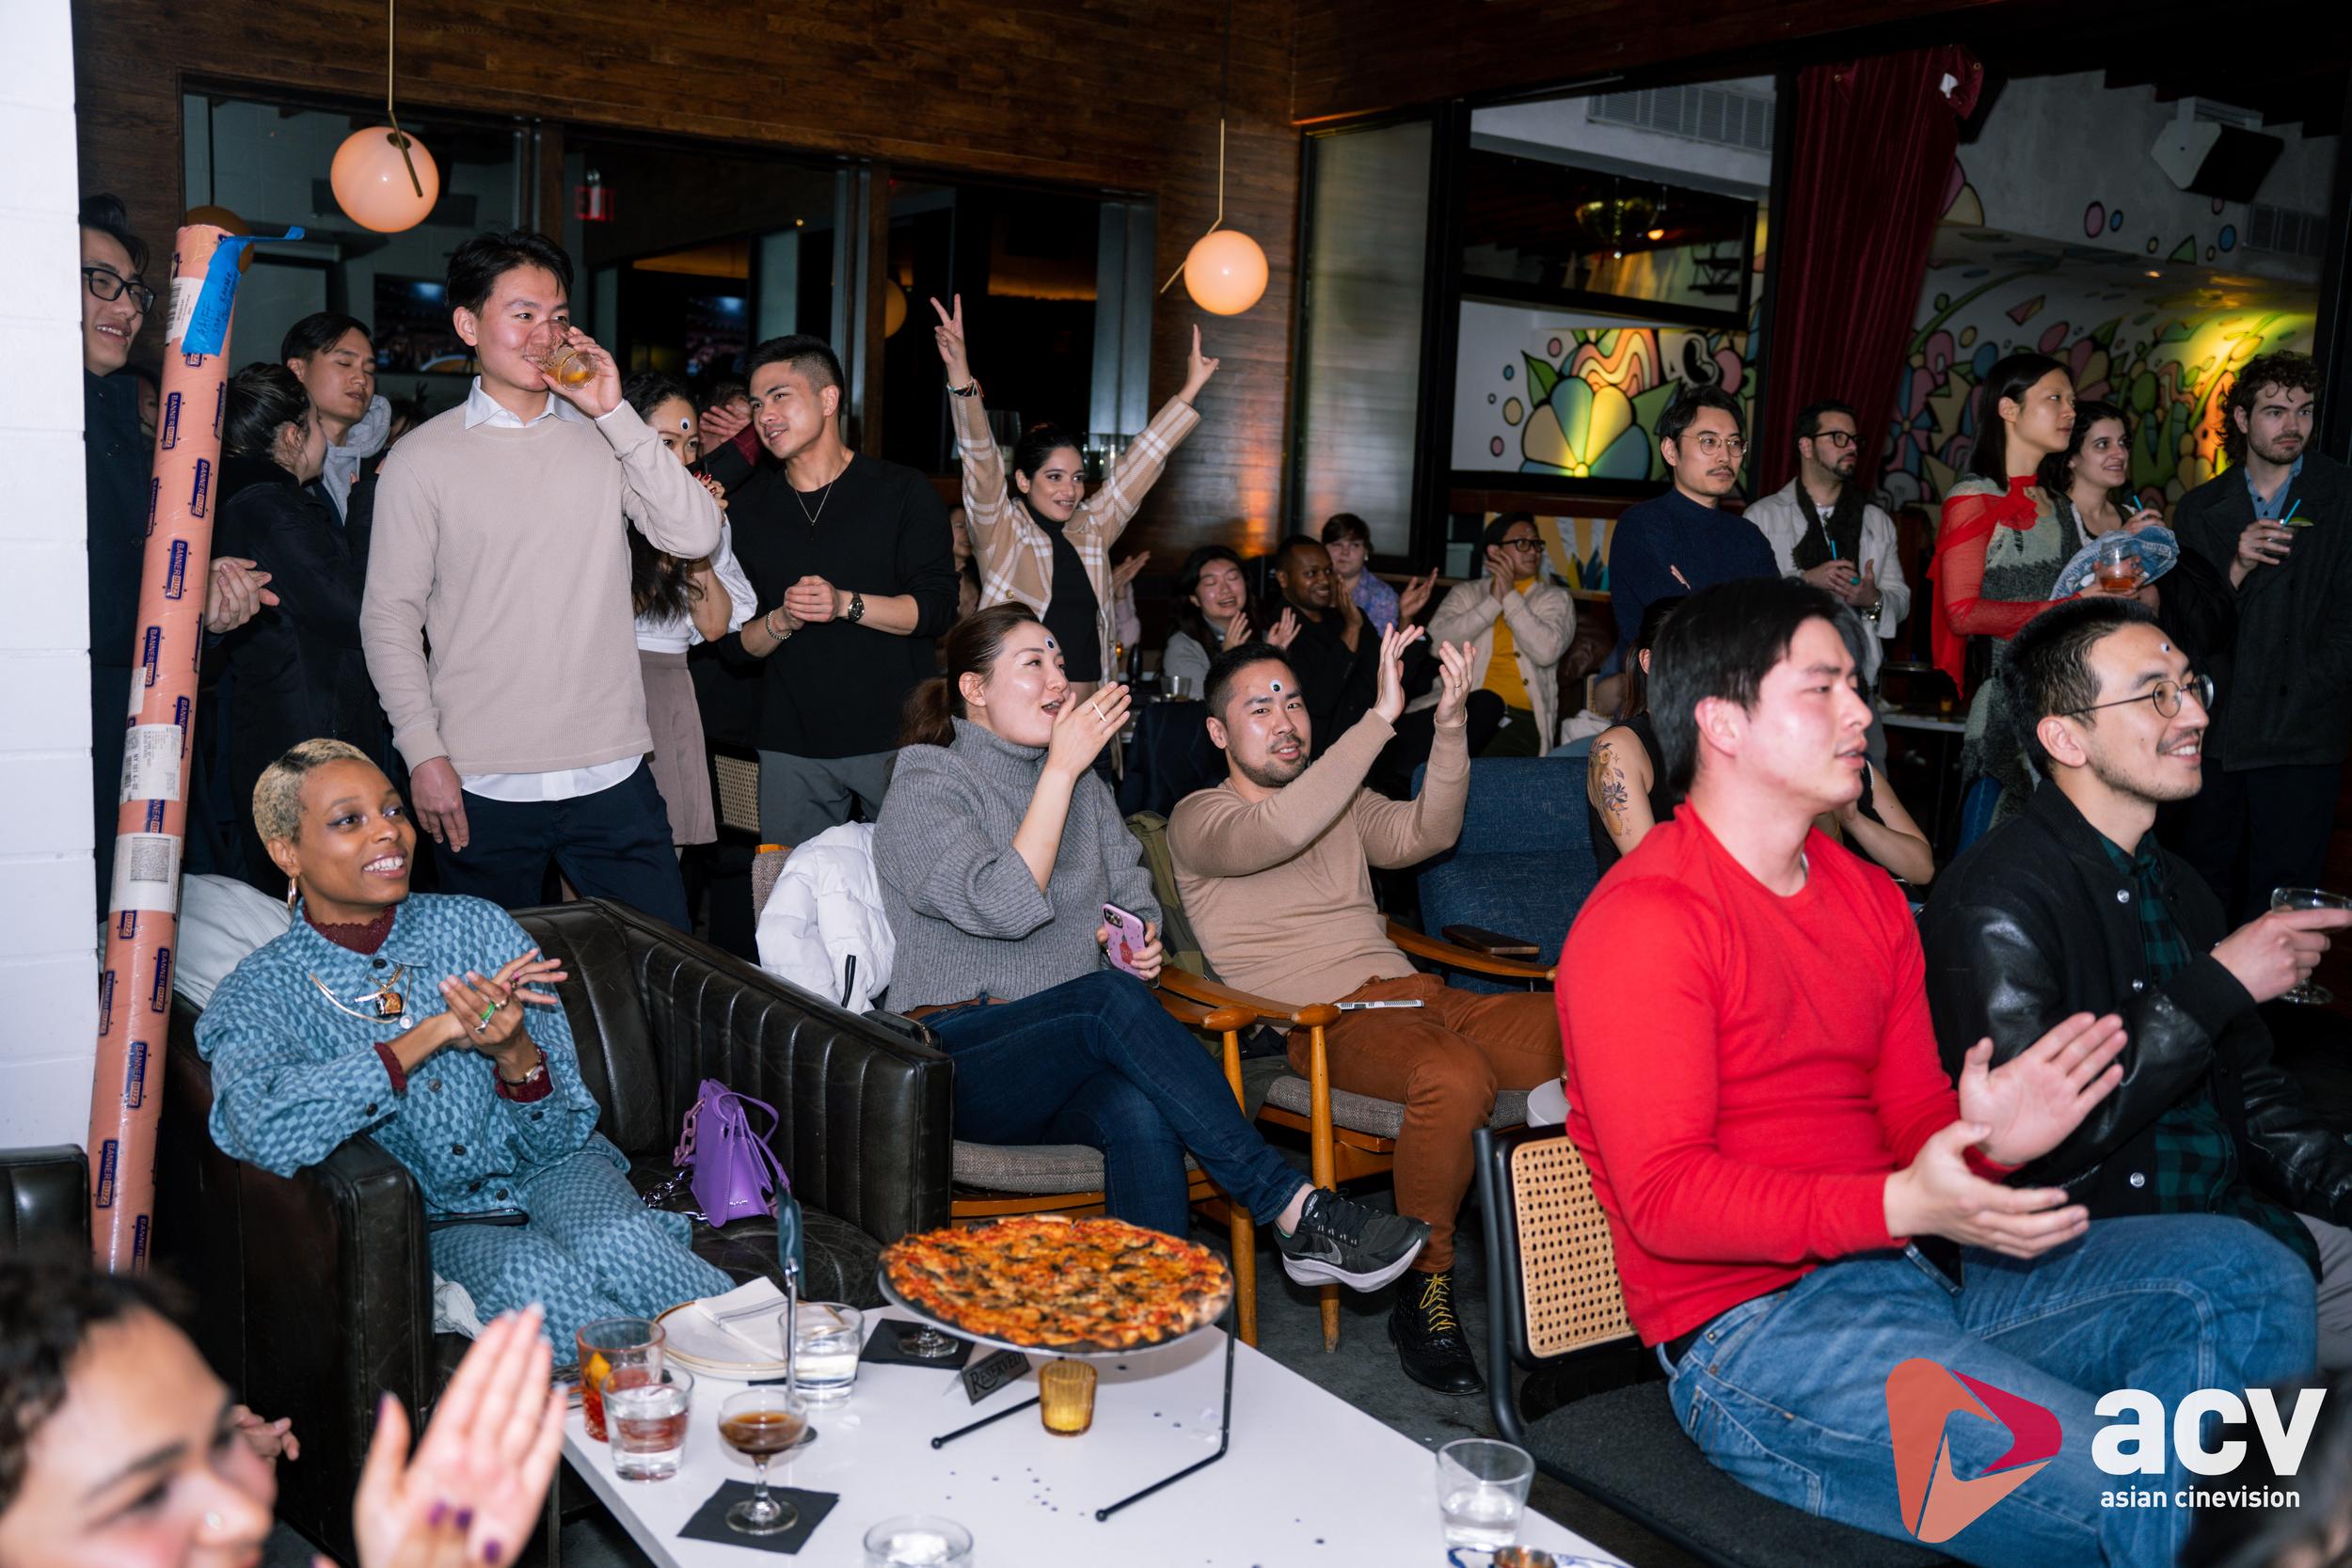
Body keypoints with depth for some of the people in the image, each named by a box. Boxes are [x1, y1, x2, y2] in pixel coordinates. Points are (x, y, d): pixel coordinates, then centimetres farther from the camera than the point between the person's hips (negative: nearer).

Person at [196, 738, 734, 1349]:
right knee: (532, 1277, -34)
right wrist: (433, 1032, -27)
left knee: (613, 1246, -33)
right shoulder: (261, 993, -7)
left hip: (550, 1178, 2)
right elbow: (262, 1131, -32)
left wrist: (514, 1053, -24)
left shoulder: (477, 927, -2)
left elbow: (561, 1137, -1)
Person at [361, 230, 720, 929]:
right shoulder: (422, 459, 2)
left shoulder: (604, 436, 8)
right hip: (482, 784, -1)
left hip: (611, 773, 2)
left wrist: (616, 412, -8)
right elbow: (389, 616, 2)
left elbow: (696, 535, -5)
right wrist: (424, 752, -7)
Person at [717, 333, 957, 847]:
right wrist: (781, 621, -12)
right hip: (791, 743, 2)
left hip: (896, 736, -2)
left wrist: (847, 604, -19)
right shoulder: (744, 507, 8)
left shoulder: (903, 491, 0)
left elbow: (937, 607, -6)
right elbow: (733, 645, 8)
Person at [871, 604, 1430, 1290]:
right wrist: (1061, 769, -15)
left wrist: (1142, 943, -2)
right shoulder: (924, 788, -1)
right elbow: (1005, 905, -18)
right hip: (962, 1060, -4)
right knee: (1112, 997, -34)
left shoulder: (1082, 782, 18)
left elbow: (1135, 899, 23)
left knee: (1141, 1115, -33)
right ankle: (1295, 1211, -35)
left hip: (1073, 1054, 5)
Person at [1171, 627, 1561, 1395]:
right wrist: (1381, 719, -21)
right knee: (1455, 1076, -37)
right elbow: (1273, 834, -18)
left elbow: (1426, 834, 6)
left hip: (1413, 992, 6)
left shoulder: (1341, 801, 26)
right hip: (1327, 1022, -6)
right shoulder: (1198, 819, 6)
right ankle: (1422, 1295, -18)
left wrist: (1451, 725, -10)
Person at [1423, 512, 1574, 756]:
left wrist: (1510, 596, -2)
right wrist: (1494, 601, -3)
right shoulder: (1465, 593, 19)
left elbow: (1546, 651, -6)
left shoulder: (1555, 598, 15)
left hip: (1520, 717, -1)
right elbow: (1438, 640, -1)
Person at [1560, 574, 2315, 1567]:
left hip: (1912, 1265, 8)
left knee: (2245, 1277, -4)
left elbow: (1914, 1124, 13)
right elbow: (1664, 1196, -18)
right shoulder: (1644, 920, -13)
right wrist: (1899, 1204, -28)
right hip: (1749, 1327, -8)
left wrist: (1988, 1142, -12)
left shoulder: (1869, 902, 14)